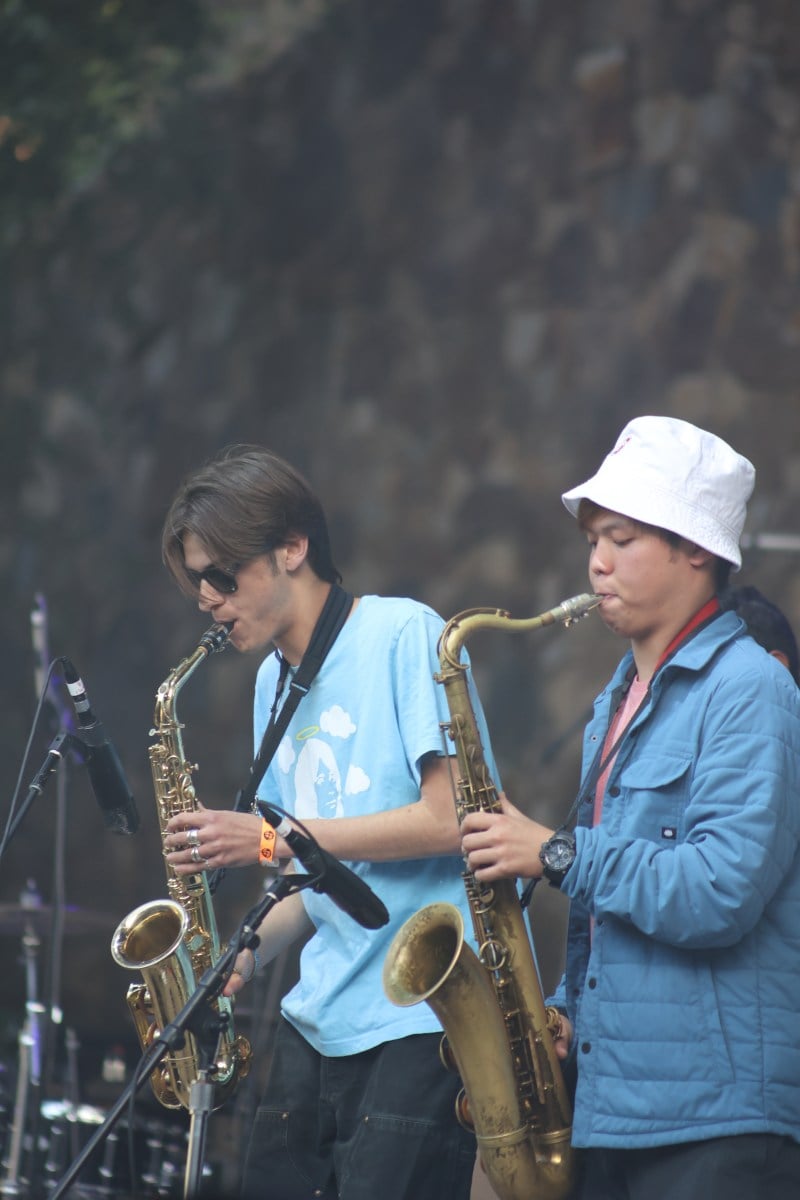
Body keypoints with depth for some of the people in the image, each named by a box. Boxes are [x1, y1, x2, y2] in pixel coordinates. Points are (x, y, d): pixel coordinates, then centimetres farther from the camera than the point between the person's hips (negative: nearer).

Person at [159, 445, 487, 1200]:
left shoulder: (401, 635, -7)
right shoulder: (274, 682, 16)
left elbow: (449, 820, -15)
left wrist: (270, 838, -15)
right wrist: (246, 954, 2)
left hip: (424, 1017, -7)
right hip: (320, 1018, 7)